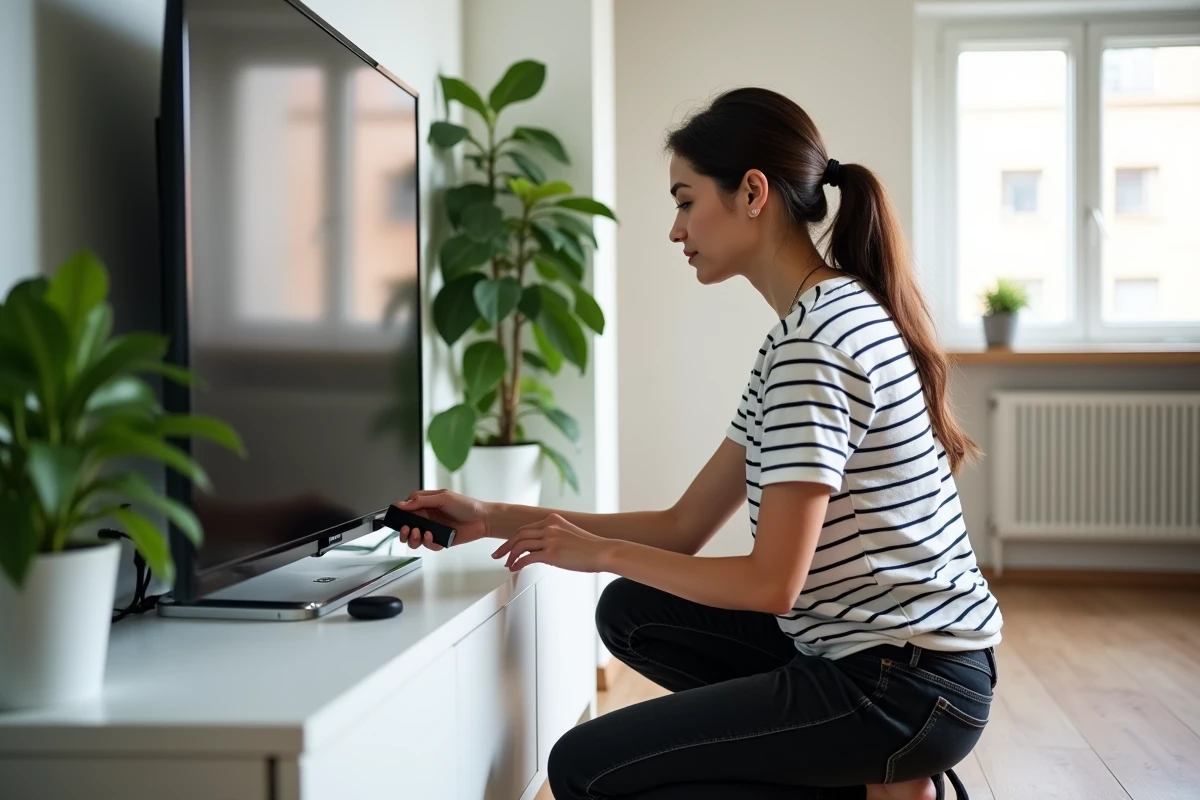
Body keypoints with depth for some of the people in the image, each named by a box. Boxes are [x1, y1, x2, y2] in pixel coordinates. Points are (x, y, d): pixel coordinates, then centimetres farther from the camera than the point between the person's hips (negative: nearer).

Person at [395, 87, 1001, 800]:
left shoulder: (816, 339, -20)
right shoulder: (807, 327, 12)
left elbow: (771, 584, -21)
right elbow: (684, 529, 11)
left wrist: (600, 551, -7)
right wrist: (491, 519, 8)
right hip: (869, 644, 10)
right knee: (632, 614, 14)